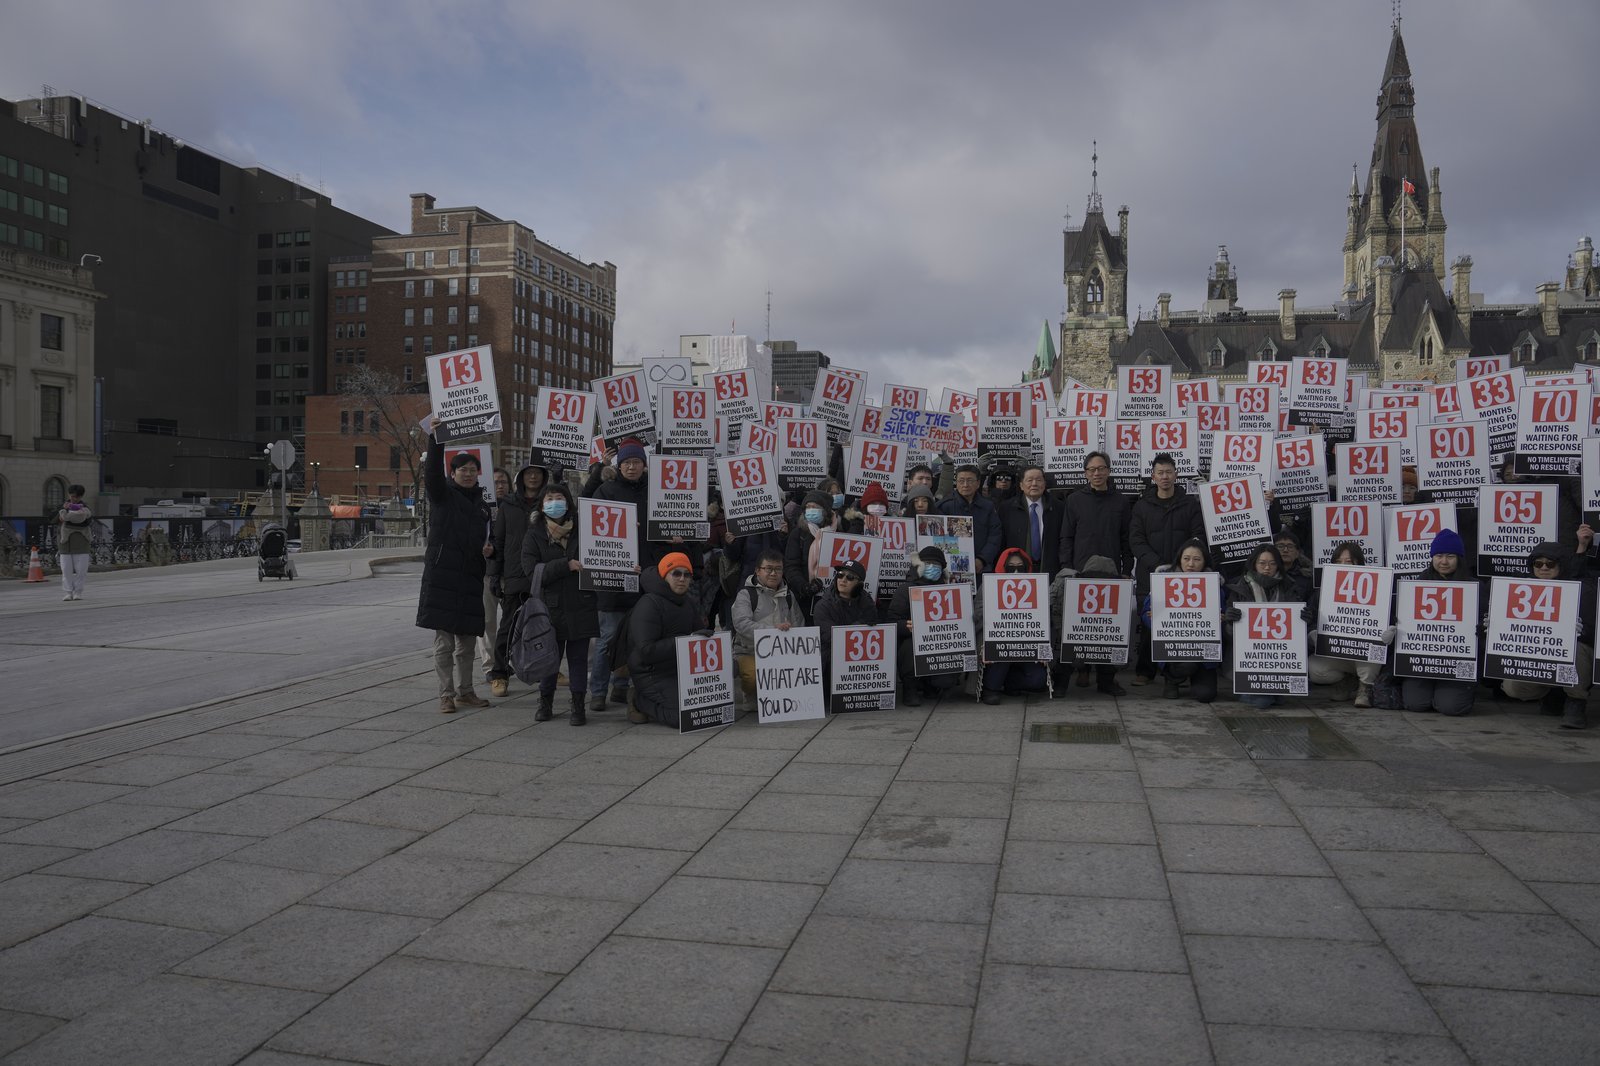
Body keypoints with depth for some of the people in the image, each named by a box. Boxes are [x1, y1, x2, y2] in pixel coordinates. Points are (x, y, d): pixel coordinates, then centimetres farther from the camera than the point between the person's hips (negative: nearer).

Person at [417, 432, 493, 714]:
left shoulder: (481, 504, 18)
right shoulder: (443, 495, 1)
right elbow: (432, 473, -18)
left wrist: (487, 549, 6)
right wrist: (435, 440, -28)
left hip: (470, 577, 6)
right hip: (442, 575, -6)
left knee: (466, 639, 12)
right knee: (444, 640, -3)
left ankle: (465, 691, 22)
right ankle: (446, 694, 4)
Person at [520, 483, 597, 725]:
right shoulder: (534, 534, 3)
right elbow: (532, 571, -9)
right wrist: (566, 565, -17)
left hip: (580, 605, 1)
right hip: (550, 605, -1)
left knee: (578, 657, 3)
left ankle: (578, 706, 10)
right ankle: (545, 702, 25)